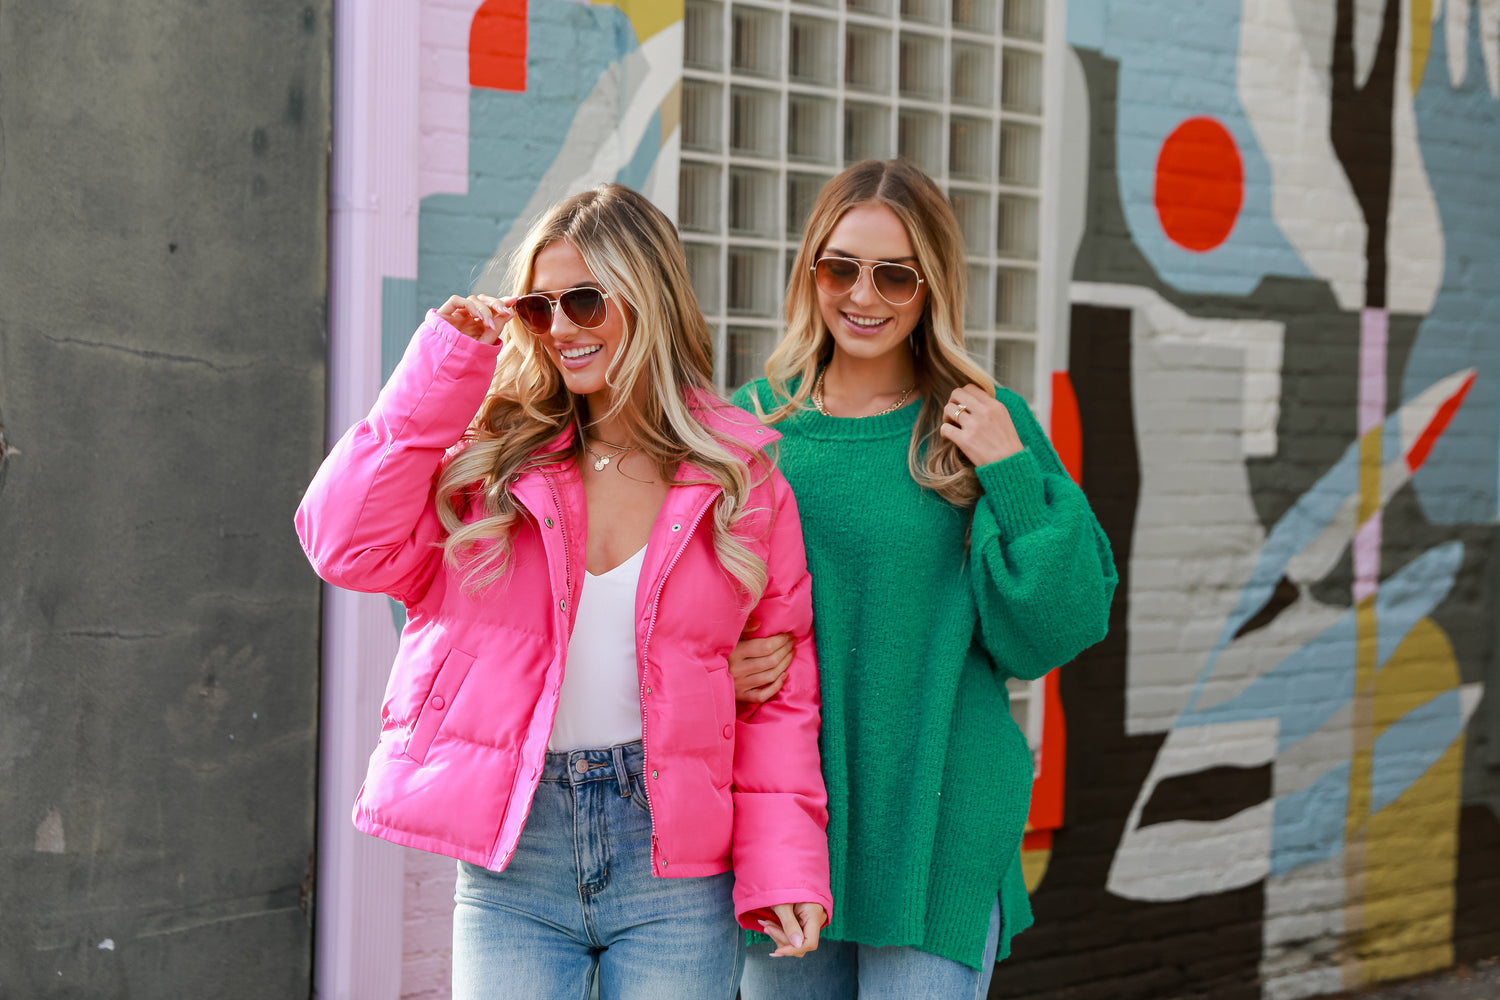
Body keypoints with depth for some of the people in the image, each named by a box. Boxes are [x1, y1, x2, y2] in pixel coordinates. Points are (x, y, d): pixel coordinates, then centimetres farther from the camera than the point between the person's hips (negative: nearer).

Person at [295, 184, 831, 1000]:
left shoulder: (740, 480, 3)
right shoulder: (494, 459, 6)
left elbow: (781, 694, 5)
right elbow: (346, 544, -9)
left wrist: (782, 865, -4)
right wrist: (443, 366, -6)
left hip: (674, 874, 0)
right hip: (512, 859, 1)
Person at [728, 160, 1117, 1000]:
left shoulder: (986, 425, 0)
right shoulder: (753, 420, 4)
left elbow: (1056, 634, -4)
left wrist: (1008, 475, -14)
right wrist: (717, 663, -11)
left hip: (940, 823, -2)